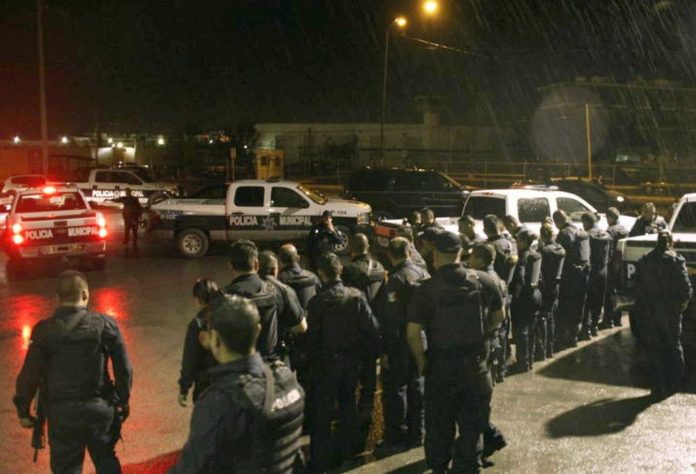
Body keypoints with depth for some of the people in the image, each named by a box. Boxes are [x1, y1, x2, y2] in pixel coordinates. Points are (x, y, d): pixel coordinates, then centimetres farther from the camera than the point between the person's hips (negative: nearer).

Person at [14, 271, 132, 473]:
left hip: (62, 412, -1)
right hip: (100, 407, 1)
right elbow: (123, 369, -3)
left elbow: (29, 375, -7)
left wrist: (23, 410, 7)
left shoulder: (45, 330, -10)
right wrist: (122, 401, 12)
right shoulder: (105, 324, -6)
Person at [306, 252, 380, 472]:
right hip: (352, 359, 4)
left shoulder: (318, 301, -17)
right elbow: (372, 328, -7)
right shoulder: (357, 296, -7)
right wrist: (371, 350, 8)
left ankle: (321, 460, 11)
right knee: (348, 404, 22)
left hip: (327, 361, -4)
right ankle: (349, 448, 33)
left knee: (322, 412, 6)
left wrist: (312, 357, 6)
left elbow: (312, 336, -10)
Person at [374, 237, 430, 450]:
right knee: (416, 387, 15)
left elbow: (390, 319, -20)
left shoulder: (396, 279, -17)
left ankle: (396, 436, 11)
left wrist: (386, 349, -16)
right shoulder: (424, 275, 4)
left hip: (400, 344, -7)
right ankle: (416, 434, 23)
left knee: (395, 389, 4)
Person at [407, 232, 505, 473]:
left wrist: (421, 361, -2)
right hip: (476, 363, 1)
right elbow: (498, 317, 7)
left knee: (439, 423, 18)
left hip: (440, 366, -1)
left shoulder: (427, 289, -15)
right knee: (472, 425, 15)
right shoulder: (483, 281, -7)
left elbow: (412, 334, -17)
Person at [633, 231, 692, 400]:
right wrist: (682, 303, 6)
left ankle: (658, 388, 9)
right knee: (673, 347, 17)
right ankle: (673, 384, 22)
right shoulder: (676, 261, -9)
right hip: (671, 314, -1)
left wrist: (641, 312, 6)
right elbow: (686, 288, -13)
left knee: (654, 351, 9)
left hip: (649, 314, 1)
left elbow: (638, 291, -1)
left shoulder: (643, 262, -1)